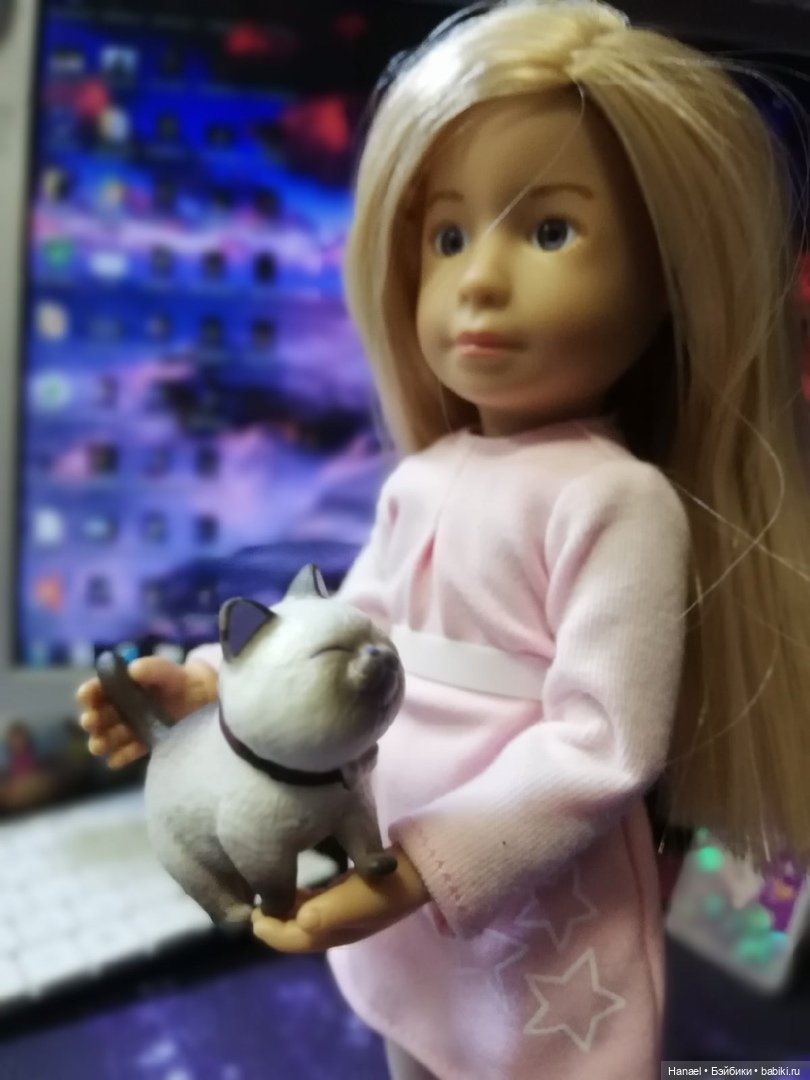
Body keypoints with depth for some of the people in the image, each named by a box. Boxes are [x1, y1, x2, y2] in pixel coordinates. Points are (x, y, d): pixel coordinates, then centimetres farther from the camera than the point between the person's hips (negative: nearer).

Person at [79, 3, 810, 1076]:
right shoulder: (421, 481, 0)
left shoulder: (617, 499, -22)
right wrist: (209, 685, -2)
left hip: (541, 936, -6)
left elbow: (601, 749, -25)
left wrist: (418, 867, -28)